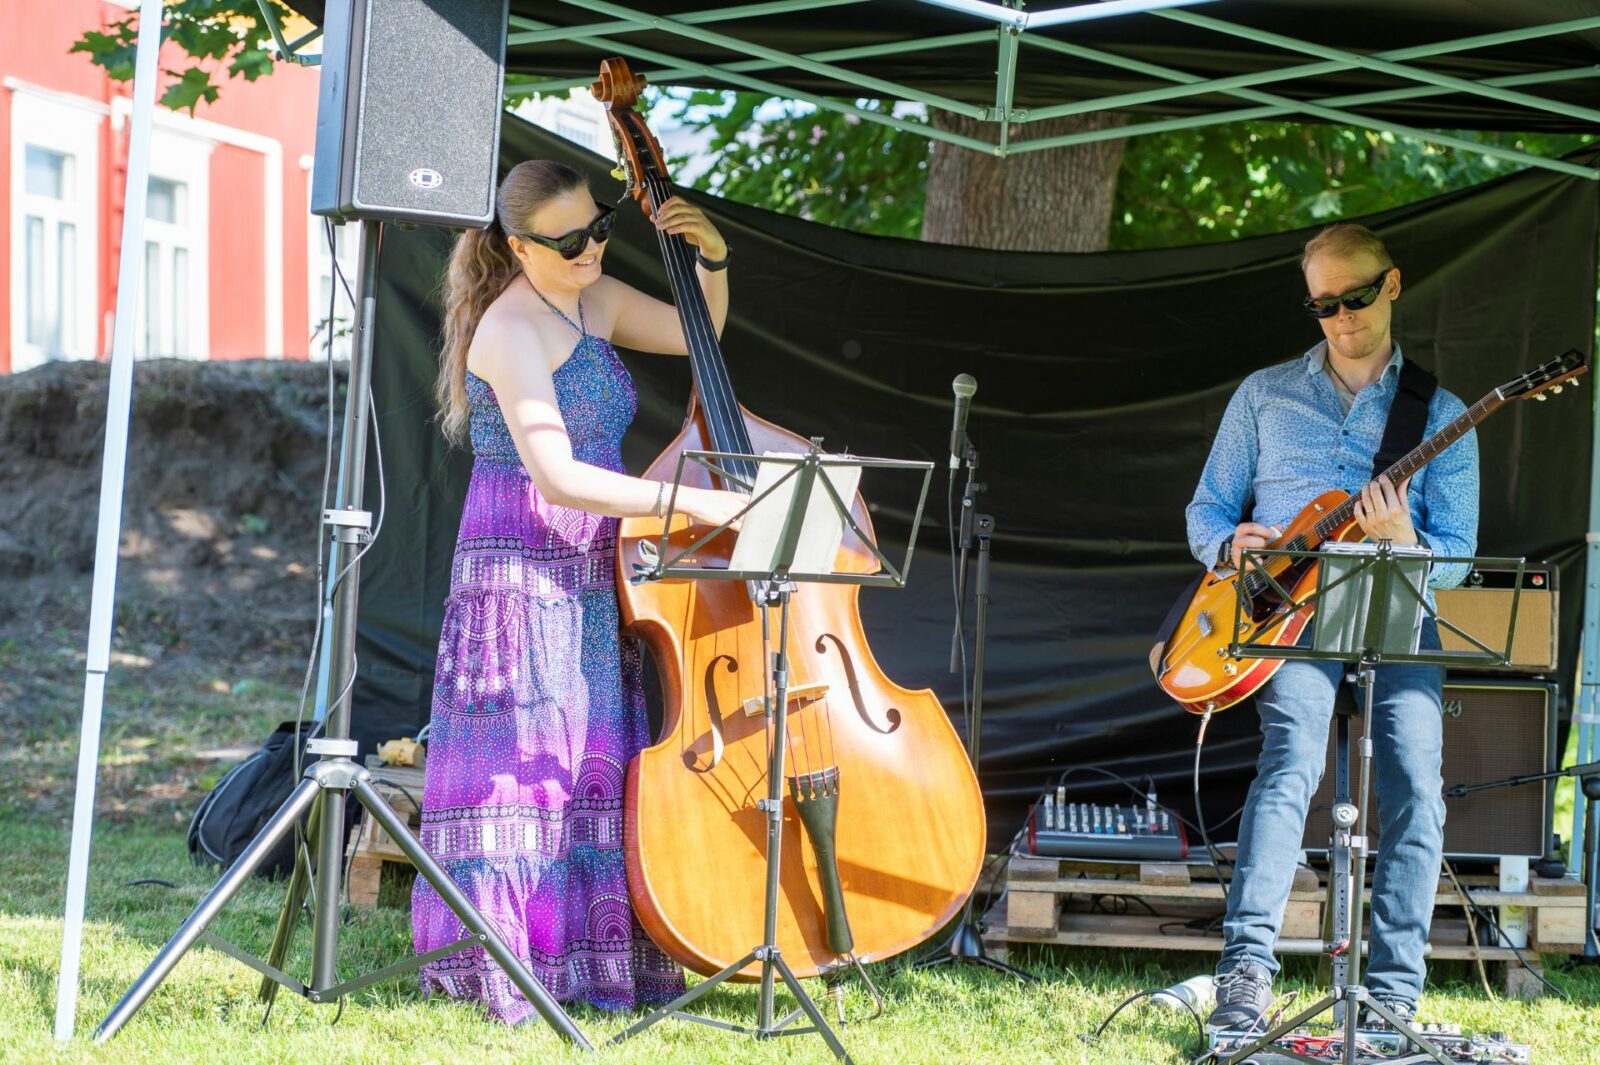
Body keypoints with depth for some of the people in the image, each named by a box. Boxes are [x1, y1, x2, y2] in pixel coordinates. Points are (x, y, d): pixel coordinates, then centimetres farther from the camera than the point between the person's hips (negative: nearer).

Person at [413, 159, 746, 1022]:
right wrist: (688, 499, -26)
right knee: (526, 757, -7)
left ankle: (593, 954, 14)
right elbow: (557, 475, -25)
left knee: (597, 764, 8)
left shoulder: (591, 301, 10)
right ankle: (510, 961, -2)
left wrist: (712, 258, 4)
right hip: (523, 572, -9)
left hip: (591, 575, 9)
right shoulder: (511, 331, -17)